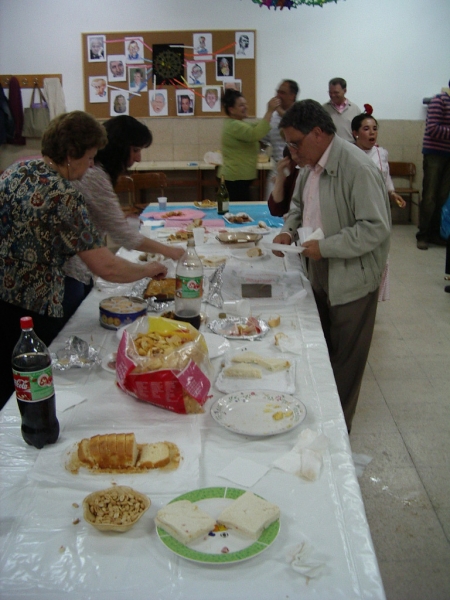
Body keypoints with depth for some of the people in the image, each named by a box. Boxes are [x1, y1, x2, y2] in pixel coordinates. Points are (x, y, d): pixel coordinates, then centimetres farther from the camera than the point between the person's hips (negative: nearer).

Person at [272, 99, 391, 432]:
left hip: (351, 279, -8)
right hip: (319, 275, 8)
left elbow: (376, 228, -25)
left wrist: (326, 247, -25)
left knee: (345, 360, 7)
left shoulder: (358, 168, -23)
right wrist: (289, 230, 0)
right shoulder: (312, 165, 5)